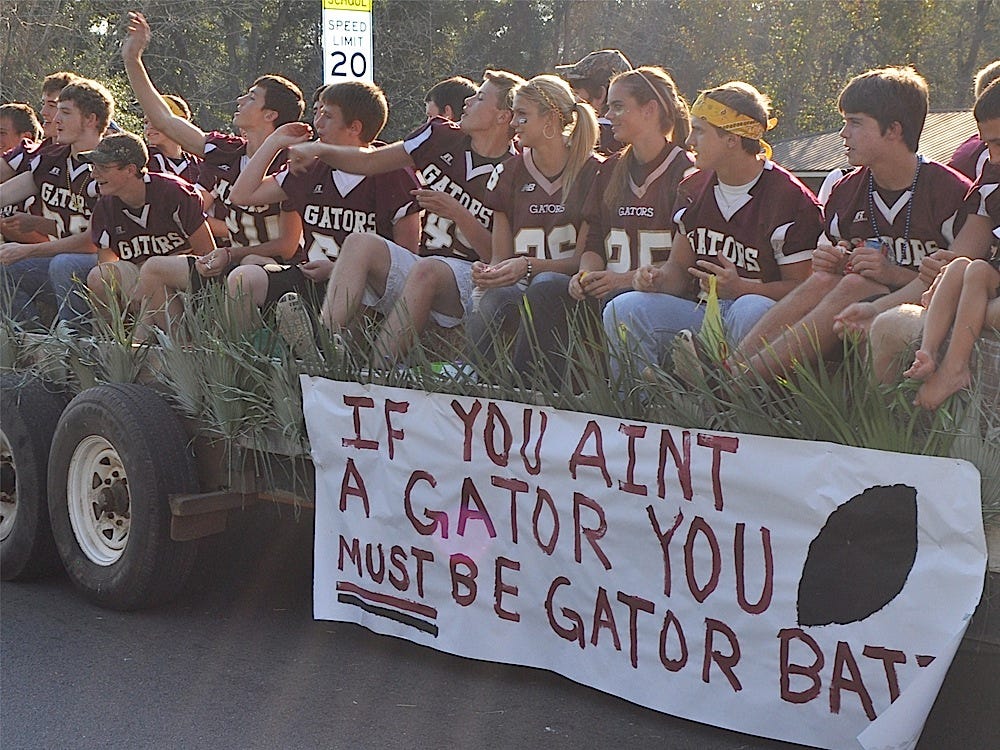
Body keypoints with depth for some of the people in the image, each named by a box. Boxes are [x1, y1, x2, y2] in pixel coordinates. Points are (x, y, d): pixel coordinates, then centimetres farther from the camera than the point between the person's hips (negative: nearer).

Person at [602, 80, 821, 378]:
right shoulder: (693, 189, 13)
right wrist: (657, 279, -6)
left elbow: (802, 287, -11)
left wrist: (739, 288, -24)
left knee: (751, 311, -40)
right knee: (623, 310, -16)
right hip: (702, 313, 6)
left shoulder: (789, 197, -9)